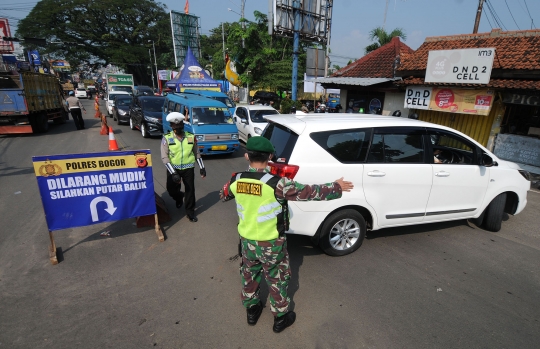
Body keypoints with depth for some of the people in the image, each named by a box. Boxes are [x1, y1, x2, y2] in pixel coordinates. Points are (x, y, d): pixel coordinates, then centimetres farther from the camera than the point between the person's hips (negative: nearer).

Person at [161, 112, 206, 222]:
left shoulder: (191, 137, -2)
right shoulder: (167, 138, -9)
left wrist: (202, 167, 3)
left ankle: (190, 211, 24)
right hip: (173, 168, -1)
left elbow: (197, 153, 8)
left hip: (188, 168, 1)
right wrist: (173, 173, -22)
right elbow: (164, 157, -13)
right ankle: (179, 198, 44)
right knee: (172, 190, 8)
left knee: (190, 189, 6)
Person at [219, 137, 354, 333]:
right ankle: (280, 318, 37)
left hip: (246, 241, 5)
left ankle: (251, 310, 46)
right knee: (277, 280, 18)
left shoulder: (236, 180, -10)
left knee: (249, 275, 25)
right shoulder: (276, 183, -26)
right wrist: (337, 188, -7)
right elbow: (309, 192, -21)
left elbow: (223, 196, 11)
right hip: (271, 244, -4)